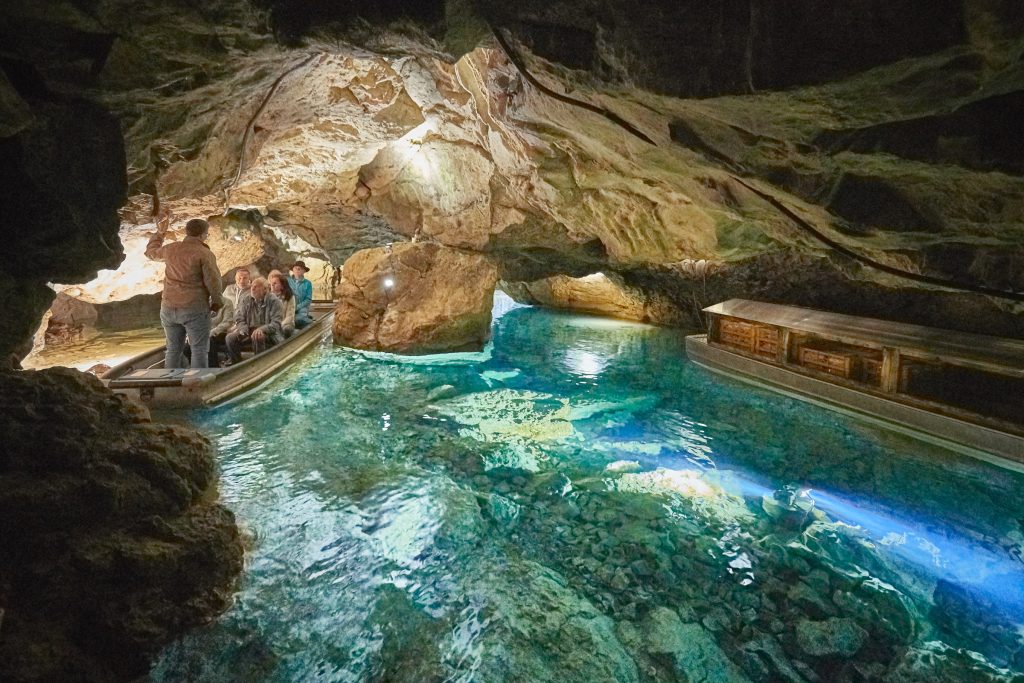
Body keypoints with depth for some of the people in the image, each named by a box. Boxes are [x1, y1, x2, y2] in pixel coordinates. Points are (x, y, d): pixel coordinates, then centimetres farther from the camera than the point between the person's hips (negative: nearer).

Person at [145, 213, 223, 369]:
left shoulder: (171, 249, 8)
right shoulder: (205, 253, -10)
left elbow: (151, 253, 28)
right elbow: (213, 280, -12)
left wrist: (160, 232, 36)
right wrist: (217, 302, 3)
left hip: (169, 308, 6)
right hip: (195, 309, -6)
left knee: (173, 349, 13)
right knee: (199, 349, -2)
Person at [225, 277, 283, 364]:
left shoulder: (274, 301, -7)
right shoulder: (246, 300, 9)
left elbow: (276, 323, -15)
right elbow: (239, 318, 9)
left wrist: (261, 329, -33)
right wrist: (243, 329, -14)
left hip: (268, 333, -5)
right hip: (249, 330, 5)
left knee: (258, 338, -37)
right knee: (231, 337, -20)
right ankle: (235, 364, -5)